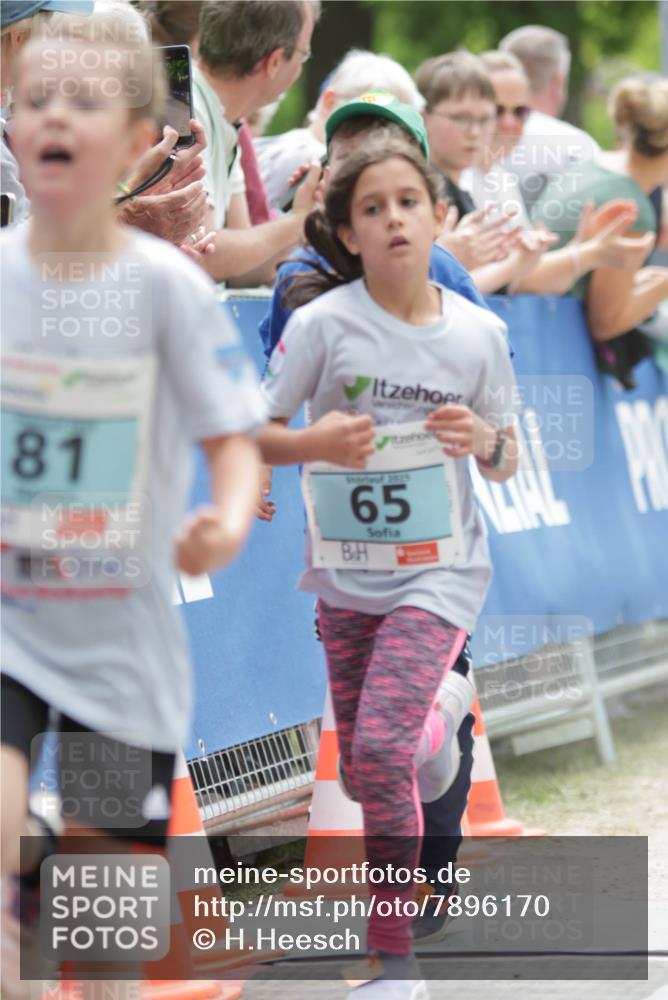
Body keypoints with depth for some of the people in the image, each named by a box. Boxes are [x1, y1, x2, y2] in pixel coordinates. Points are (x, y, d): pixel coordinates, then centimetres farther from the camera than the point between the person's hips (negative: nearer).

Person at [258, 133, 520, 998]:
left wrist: (483, 441, -16)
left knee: (381, 751, -19)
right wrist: (315, 445, -23)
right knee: (363, 775, 8)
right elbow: (254, 435, -3)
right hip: (346, 565, 2)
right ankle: (441, 707, 43)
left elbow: (506, 466, 7)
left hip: (439, 567, -2)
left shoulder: (479, 333, -4)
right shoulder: (323, 322, -8)